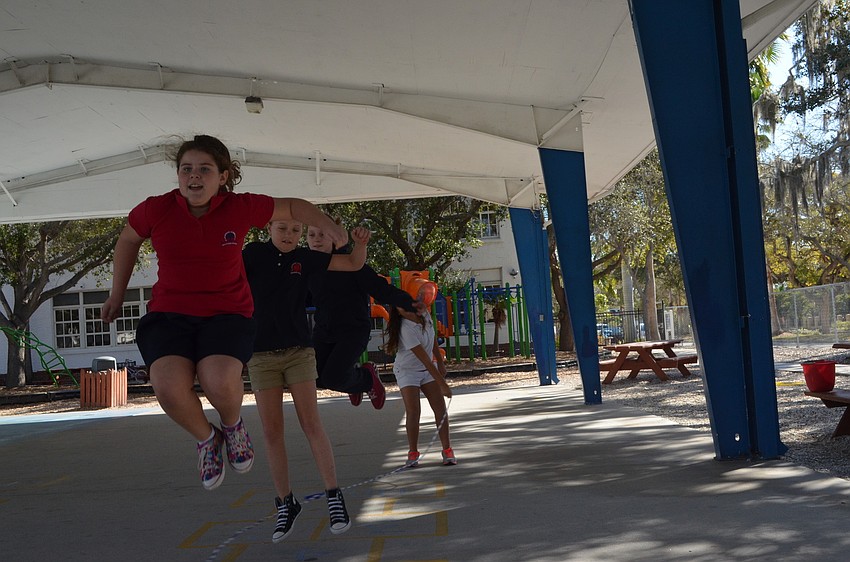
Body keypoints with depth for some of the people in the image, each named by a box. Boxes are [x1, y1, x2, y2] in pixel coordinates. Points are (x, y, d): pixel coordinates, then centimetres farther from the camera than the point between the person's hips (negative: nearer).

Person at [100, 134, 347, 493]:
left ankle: (232, 424, 9)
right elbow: (128, 240, 17)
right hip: (168, 315, 1)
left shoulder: (241, 208, -7)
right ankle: (206, 438, 7)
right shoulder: (155, 210, -5)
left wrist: (332, 228, 0)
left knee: (220, 383, -31)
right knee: (169, 388, -28)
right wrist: (117, 295, 23)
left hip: (227, 314, -1)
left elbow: (293, 207, 10)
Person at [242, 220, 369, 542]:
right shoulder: (254, 254, -1)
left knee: (311, 424, -8)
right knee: (271, 432, 2)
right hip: (261, 356, 0)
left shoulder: (305, 259, 2)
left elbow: (354, 264, 5)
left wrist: (360, 243, -14)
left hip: (299, 352, 0)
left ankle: (334, 497, -3)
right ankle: (285, 504, 12)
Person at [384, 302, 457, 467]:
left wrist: (440, 363, 11)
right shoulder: (406, 329, -31)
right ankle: (413, 453, -1)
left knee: (440, 408, -3)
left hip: (428, 368, 6)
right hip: (407, 371, -6)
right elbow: (424, 359, -32)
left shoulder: (425, 315, -10)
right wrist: (442, 384, -31)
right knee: (413, 412, -14)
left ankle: (447, 450, 4)